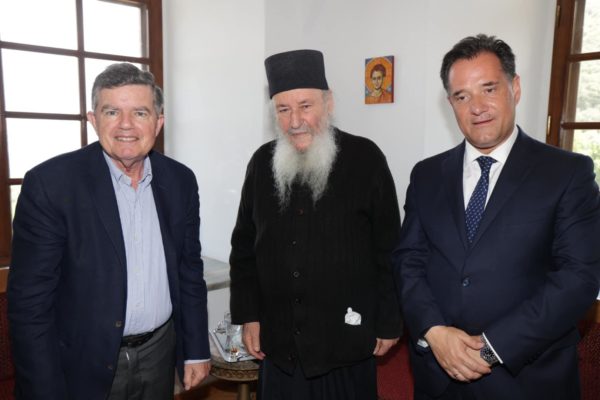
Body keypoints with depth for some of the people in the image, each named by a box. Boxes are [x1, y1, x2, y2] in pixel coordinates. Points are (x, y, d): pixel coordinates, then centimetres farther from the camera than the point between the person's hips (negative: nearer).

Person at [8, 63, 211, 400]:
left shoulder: (180, 180, -2)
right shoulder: (50, 182, -15)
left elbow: (190, 271, 4)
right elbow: (30, 299, -13)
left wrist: (196, 350, 5)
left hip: (160, 354, 4)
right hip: (83, 365, -3)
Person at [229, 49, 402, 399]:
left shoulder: (365, 158, -8)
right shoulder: (262, 162, 2)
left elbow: (389, 251, -5)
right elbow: (244, 246, 8)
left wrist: (389, 324, -3)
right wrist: (248, 315, 5)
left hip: (346, 344, -3)